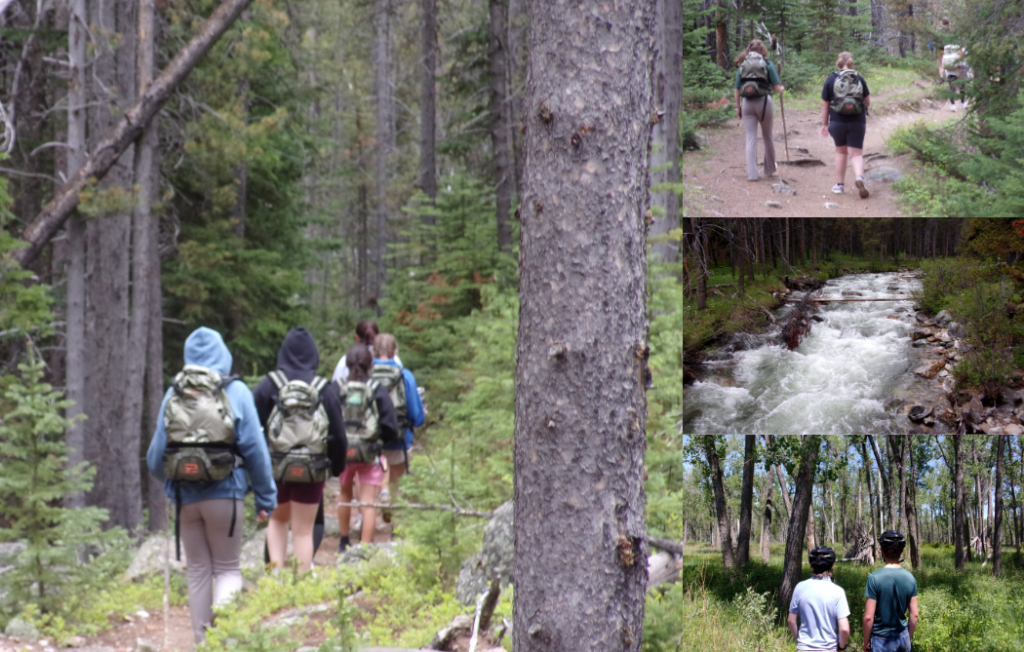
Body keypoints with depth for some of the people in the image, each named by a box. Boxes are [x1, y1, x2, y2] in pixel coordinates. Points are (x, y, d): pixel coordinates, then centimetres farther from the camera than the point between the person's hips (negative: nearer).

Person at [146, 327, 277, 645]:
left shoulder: (173, 395, 5)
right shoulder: (236, 392, -3)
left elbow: (156, 454, 8)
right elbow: (255, 449, -4)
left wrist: (169, 482, 30)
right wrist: (266, 498, 4)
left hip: (185, 496, 2)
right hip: (224, 493, -2)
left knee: (198, 571, 13)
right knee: (227, 569, 6)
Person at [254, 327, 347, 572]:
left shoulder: (268, 386, -7)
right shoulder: (325, 390, -5)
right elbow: (338, 434, 0)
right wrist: (338, 467, 13)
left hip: (274, 468, 1)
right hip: (311, 472, -1)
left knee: (277, 519, 22)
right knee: (304, 530, 8)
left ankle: (276, 570, 5)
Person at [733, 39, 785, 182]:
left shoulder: (742, 65, 9)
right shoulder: (767, 64, 1)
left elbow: (736, 89, 6)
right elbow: (777, 88, -2)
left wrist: (738, 107, 13)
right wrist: (782, 88, 20)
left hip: (747, 104, 2)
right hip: (764, 101, -2)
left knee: (751, 139, 3)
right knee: (767, 137, 15)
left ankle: (752, 173, -3)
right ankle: (769, 170, 28)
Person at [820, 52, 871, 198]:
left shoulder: (831, 79, -1)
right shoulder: (859, 79, 2)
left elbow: (825, 105, 0)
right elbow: (868, 101, 8)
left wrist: (824, 124, 9)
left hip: (837, 121, 0)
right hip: (857, 122, 0)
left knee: (841, 151, 19)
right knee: (856, 154, 2)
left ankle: (840, 184, 23)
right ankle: (859, 177, -26)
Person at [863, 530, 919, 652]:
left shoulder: (875, 578, -15)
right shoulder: (910, 578, -3)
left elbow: (868, 617, -15)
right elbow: (914, 615, 2)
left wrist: (866, 642, -2)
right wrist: (908, 638, 16)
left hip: (882, 640, -4)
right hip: (903, 638, 4)